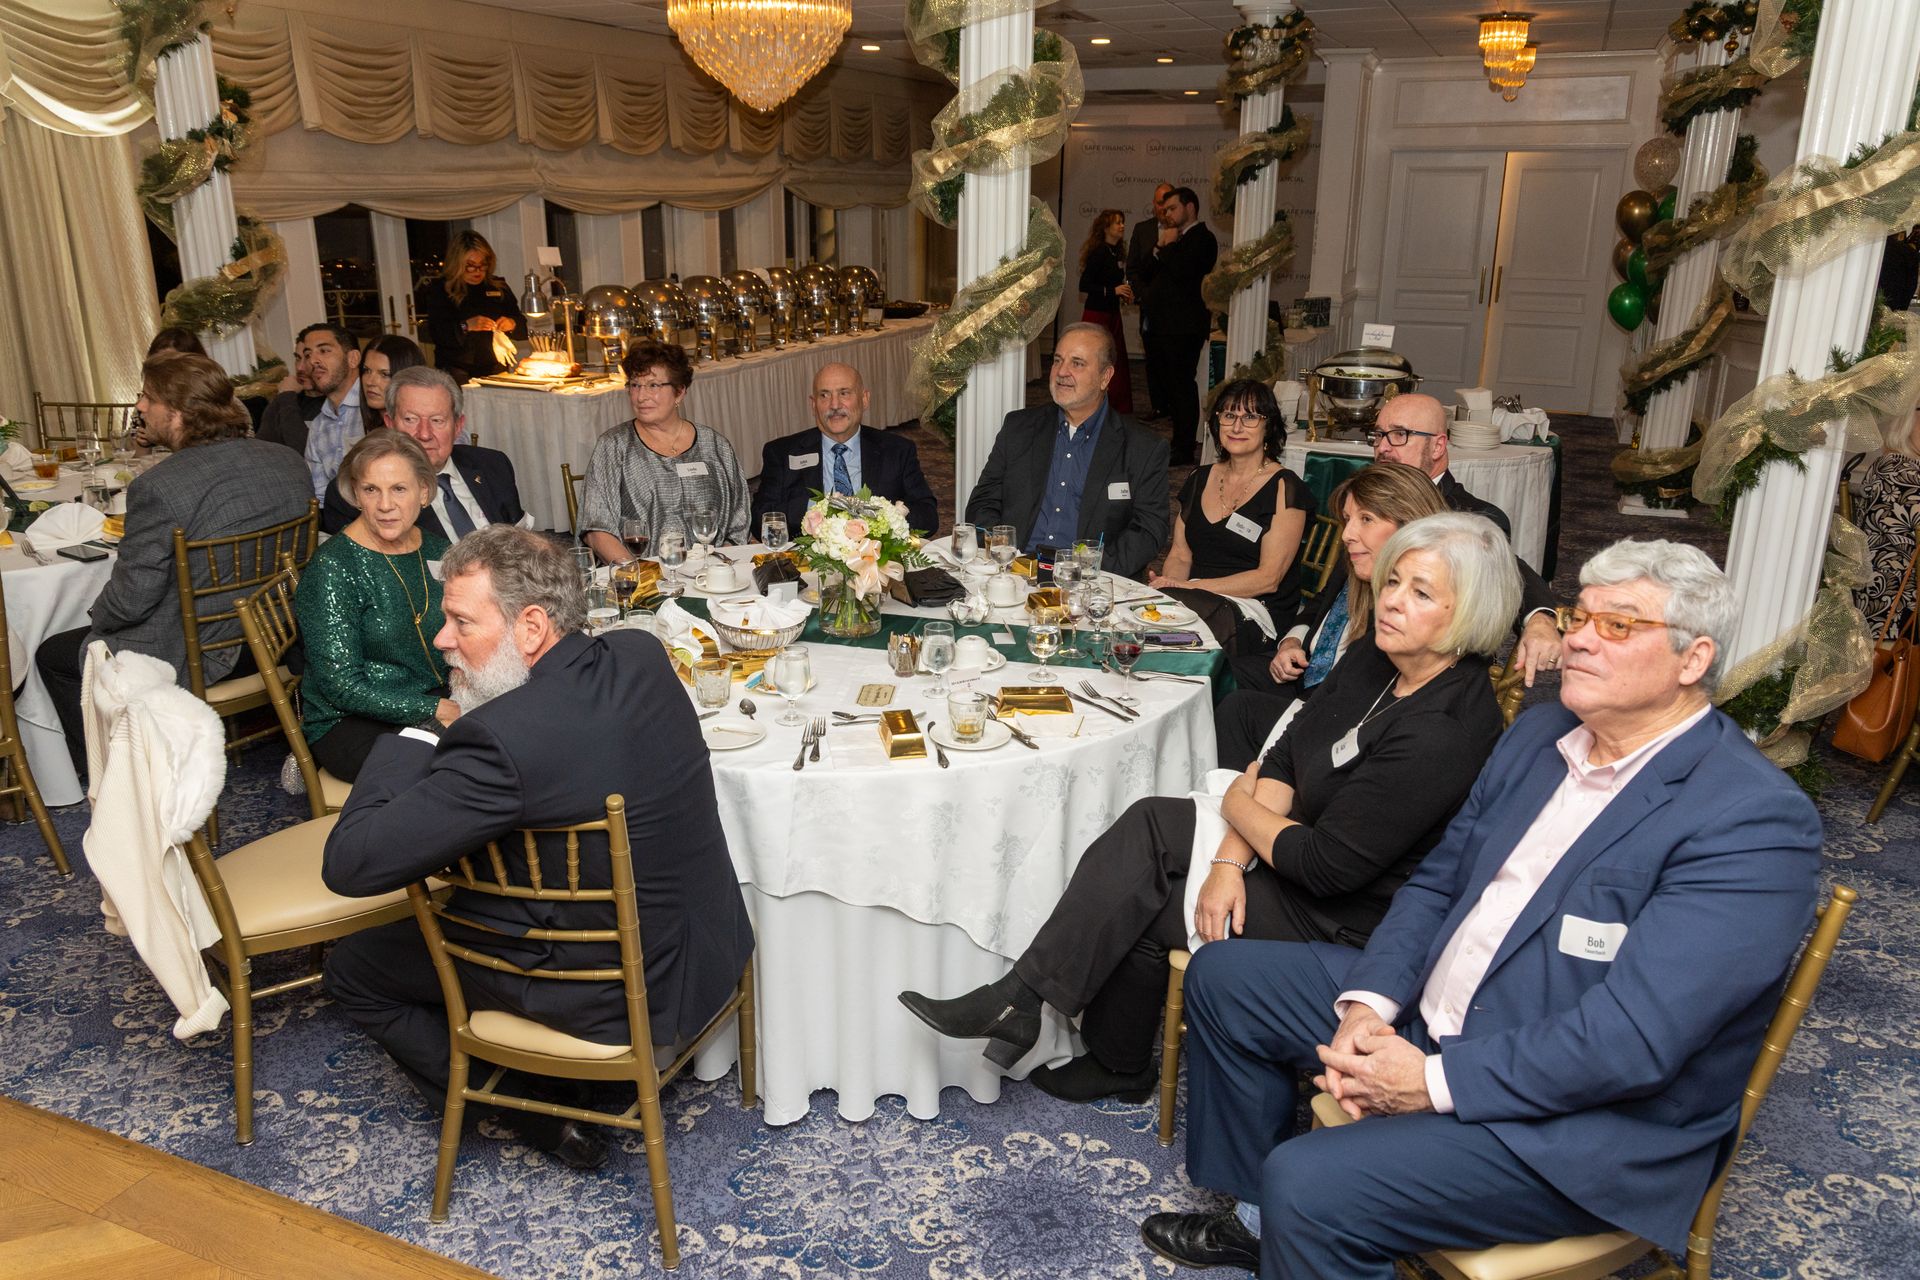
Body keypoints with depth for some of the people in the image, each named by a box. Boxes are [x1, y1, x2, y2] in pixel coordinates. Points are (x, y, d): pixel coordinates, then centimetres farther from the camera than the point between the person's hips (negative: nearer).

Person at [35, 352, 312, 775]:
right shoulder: (288, 462, -6)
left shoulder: (156, 488, -25)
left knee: (53, 655, 20)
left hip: (194, 660, -7)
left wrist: (98, 615, 5)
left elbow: (131, 600, -19)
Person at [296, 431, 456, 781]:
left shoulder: (437, 550, 7)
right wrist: (435, 711, -19)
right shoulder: (332, 568, -11)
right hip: (348, 723, -6)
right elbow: (342, 686, -14)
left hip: (439, 703, 6)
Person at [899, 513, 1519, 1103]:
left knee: (1138, 907, -8)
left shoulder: (1442, 735, -28)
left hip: (1340, 918, -8)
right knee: (1148, 824, -9)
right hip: (1305, 841, 8)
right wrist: (1231, 861, -13)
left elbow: (1327, 866, -26)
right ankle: (1020, 998, -4)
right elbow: (1286, 757, 0)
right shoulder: (1373, 658, -1)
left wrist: (1241, 805, -9)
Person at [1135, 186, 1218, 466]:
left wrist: (1168, 245, -7)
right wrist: (1159, 247, 2)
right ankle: (1180, 442, 21)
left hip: (1183, 327, -9)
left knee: (1181, 385, -7)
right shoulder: (1172, 238, 21)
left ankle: (1185, 450, -3)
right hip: (1160, 325, 9)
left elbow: (1181, 271, -22)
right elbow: (1145, 273, 16)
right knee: (1168, 384, 12)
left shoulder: (1202, 238, -7)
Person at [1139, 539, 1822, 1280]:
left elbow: (1630, 1039, -27)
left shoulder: (1754, 822, -21)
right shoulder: (1539, 734, 5)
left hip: (1579, 1126, -8)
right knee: (1223, 977, 10)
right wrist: (1369, 1003, -9)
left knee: (1309, 1184, -28)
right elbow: (1436, 880, 8)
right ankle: (1261, 1219, 25)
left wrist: (1435, 1081, -24)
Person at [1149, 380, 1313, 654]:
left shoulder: (1285, 488, -2)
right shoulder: (1200, 479, 16)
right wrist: (1168, 583, -10)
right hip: (1195, 600, 5)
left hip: (1253, 612, -5)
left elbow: (1268, 578, -10)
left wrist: (1190, 587, -17)